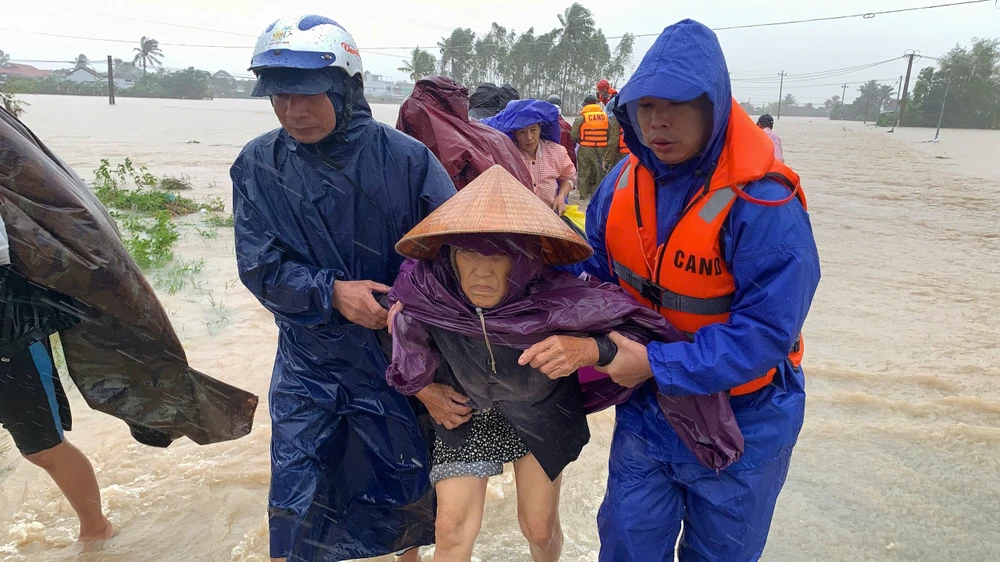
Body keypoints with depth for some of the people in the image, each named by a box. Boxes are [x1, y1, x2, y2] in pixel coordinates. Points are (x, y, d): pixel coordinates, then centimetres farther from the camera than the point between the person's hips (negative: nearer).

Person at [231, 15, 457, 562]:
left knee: (403, 493, 15)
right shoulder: (258, 165, -6)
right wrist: (332, 292, -22)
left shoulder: (404, 159, -13)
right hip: (307, 363, 1)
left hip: (395, 358, -1)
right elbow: (259, 266, -8)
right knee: (295, 503, 7)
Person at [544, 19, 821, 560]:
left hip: (741, 430, -4)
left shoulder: (762, 204, -27)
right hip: (644, 413, 5)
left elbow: (766, 331, -26)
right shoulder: (623, 182, -9)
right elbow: (593, 270, 3)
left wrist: (657, 365, -28)